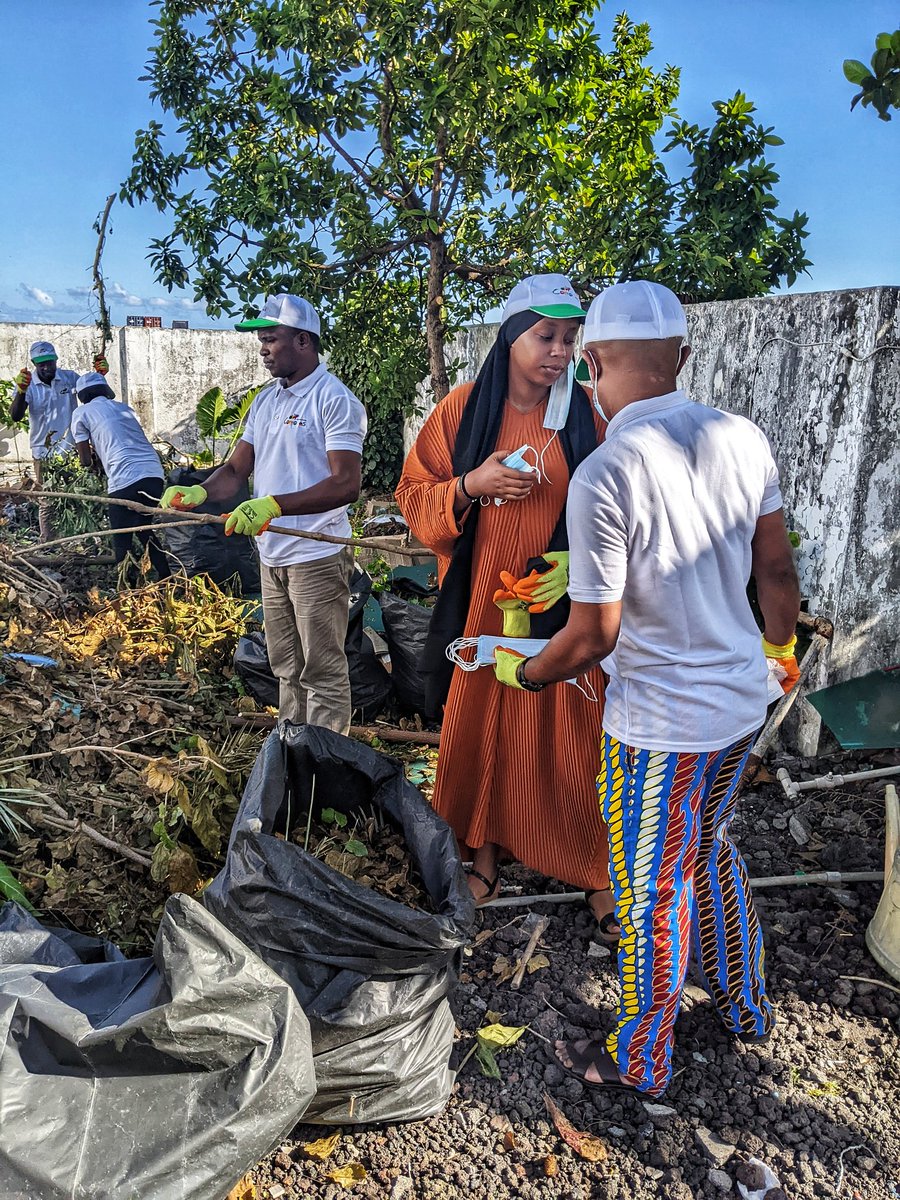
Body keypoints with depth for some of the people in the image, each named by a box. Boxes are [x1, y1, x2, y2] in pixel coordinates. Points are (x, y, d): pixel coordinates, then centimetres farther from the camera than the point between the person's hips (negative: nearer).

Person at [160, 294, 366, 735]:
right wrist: (200, 492, -10)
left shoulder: (335, 400, -12)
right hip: (272, 557, 8)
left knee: (322, 674, 1)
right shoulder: (265, 401, 14)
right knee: (287, 669, 18)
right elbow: (236, 470, 11)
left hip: (317, 557, -8)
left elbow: (345, 485, -22)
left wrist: (273, 505, -30)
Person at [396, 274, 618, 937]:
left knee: (570, 734, 2)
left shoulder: (584, 416, 0)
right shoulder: (464, 409, 0)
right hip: (481, 602, 1)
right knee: (479, 725, 9)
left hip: (560, 603, 0)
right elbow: (414, 494, 3)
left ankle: (597, 870, 19)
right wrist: (472, 484, -15)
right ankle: (486, 852, 29)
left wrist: (579, 562, -13)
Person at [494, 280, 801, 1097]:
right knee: (711, 849, 28)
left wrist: (525, 674, 0)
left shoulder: (604, 474, -24)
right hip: (743, 699, 7)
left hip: (661, 720, -7)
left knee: (652, 892, 12)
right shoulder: (742, 438, -4)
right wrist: (782, 647, 25)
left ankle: (640, 1062, 34)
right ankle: (745, 1006, 48)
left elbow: (594, 635, -19)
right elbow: (777, 569, 6)